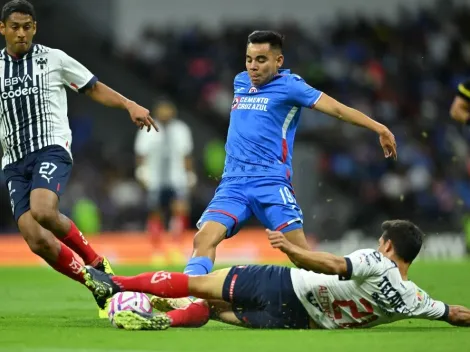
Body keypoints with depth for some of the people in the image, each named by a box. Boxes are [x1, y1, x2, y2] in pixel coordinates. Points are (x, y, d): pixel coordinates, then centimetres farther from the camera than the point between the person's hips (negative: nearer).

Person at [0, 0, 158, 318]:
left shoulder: (53, 59, 5)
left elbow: (93, 88, 10)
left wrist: (129, 105, -3)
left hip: (51, 149, -4)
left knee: (43, 211, -33)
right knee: (36, 240, -15)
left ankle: (97, 264, -11)